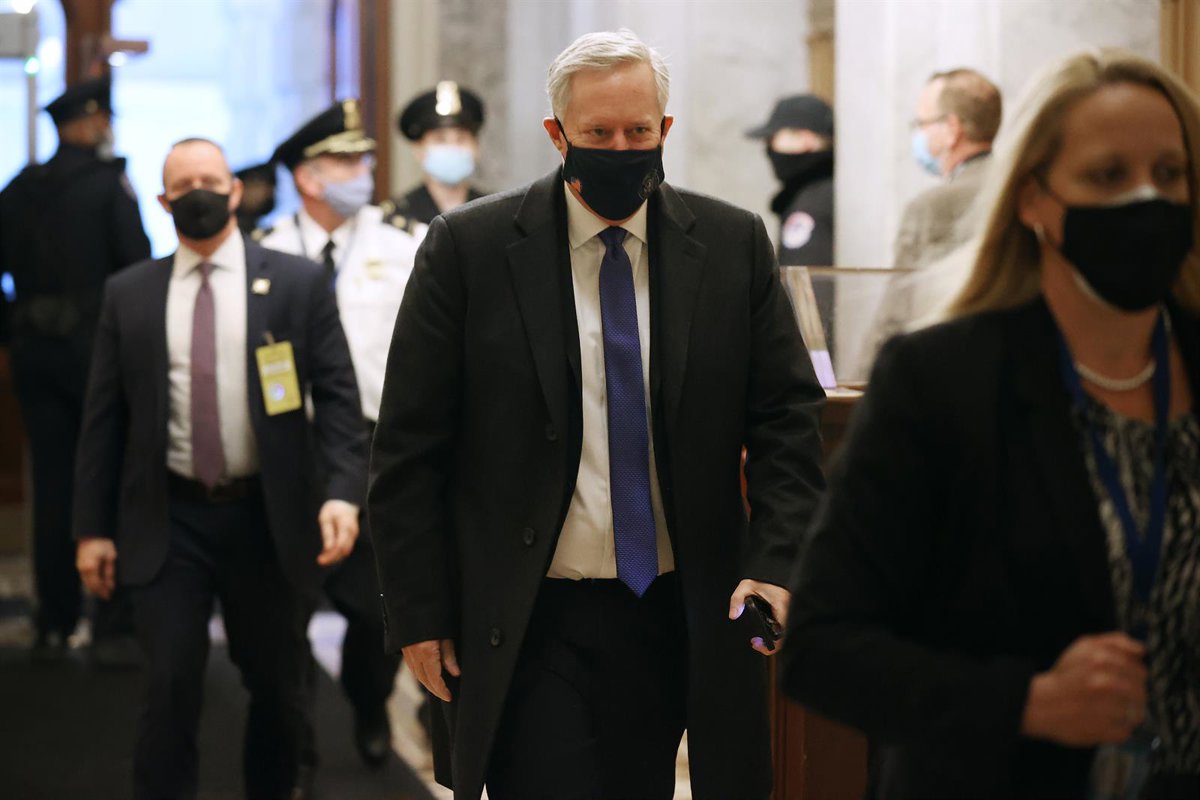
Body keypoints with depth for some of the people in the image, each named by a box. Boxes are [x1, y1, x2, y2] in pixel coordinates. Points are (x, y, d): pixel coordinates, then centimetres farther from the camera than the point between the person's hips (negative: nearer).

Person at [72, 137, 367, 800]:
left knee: (279, 687, 11)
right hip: (167, 522, 0)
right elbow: (104, 417, 6)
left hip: (267, 518, 0)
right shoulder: (128, 294, 5)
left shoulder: (297, 284, 1)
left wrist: (343, 492, -17)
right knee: (170, 688, -7)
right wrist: (93, 526, 2)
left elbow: (337, 395, -3)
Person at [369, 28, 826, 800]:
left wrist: (774, 566, -9)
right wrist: (419, 613, -4)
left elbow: (788, 416, 5)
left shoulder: (734, 245, 3)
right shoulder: (470, 247, -3)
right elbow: (409, 448, -1)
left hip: (681, 618, 3)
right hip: (529, 628, -2)